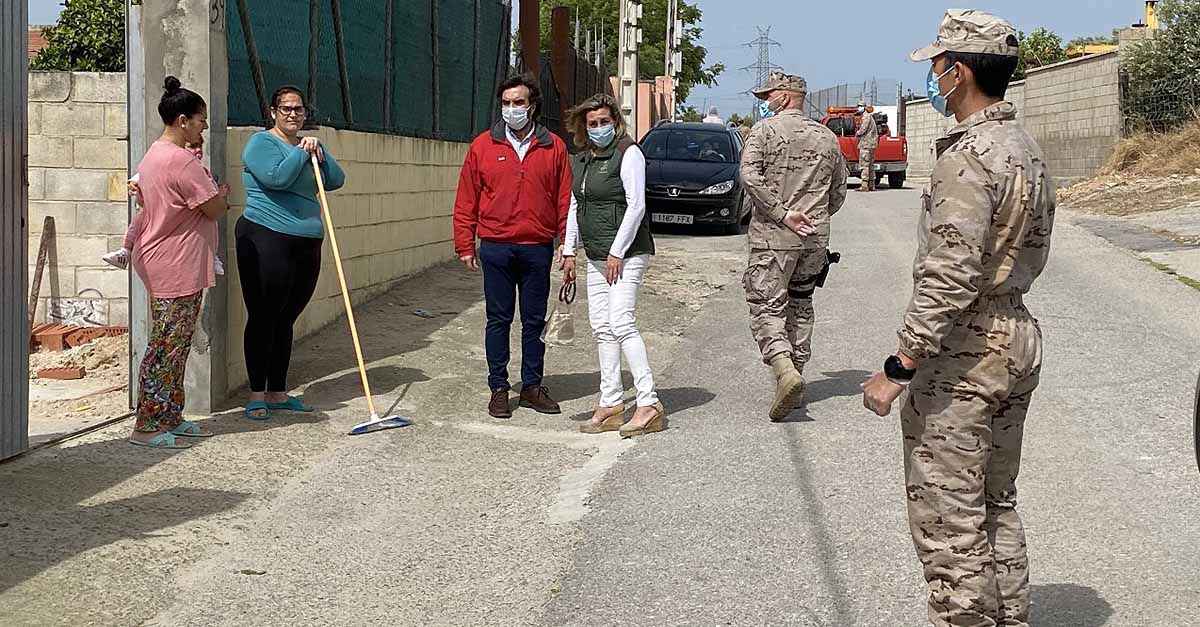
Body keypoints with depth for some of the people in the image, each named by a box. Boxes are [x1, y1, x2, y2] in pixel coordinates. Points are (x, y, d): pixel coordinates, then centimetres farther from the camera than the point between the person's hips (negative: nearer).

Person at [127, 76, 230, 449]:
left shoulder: (153, 156, 15)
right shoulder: (181, 160, -18)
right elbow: (215, 209, -15)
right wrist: (222, 194, 6)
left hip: (159, 262, 10)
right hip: (178, 268, -10)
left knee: (174, 346, 14)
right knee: (167, 346, -6)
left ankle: (170, 418, 20)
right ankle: (146, 427, -3)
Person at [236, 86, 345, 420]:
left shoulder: (309, 145, 20)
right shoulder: (261, 142, -3)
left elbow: (336, 180, 9)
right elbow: (277, 177, -19)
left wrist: (318, 152, -4)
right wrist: (302, 153, -8)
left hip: (306, 243, 7)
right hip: (266, 241, -7)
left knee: (286, 319, 11)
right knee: (263, 318, -3)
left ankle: (277, 393, 18)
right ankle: (257, 395, 4)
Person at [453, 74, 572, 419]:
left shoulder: (553, 147, 5)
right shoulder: (483, 145, 4)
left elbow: (565, 200, 6)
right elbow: (466, 200, 5)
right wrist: (465, 245, 0)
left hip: (537, 249, 1)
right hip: (495, 248, -1)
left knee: (534, 321, 9)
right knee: (498, 320, 5)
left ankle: (532, 386, 19)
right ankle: (498, 389, 12)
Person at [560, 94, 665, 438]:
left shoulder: (628, 153, -7)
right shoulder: (580, 159, 16)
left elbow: (636, 205, -14)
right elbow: (574, 207, 21)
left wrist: (617, 252, -16)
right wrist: (569, 252, 14)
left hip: (627, 253, -8)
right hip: (597, 256, 8)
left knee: (622, 323, -16)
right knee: (602, 328, 6)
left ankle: (650, 404, -15)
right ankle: (611, 404, 10)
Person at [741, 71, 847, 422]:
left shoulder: (765, 130, -4)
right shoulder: (826, 137, 12)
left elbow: (750, 176, -17)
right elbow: (839, 191, 16)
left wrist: (783, 214, -15)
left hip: (772, 236, -5)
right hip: (815, 239, 5)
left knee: (767, 308, -5)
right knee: (800, 306, 16)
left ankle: (785, 370, -26)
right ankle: (797, 377, 19)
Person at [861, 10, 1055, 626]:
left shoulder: (967, 157, -20)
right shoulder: (1027, 148, 11)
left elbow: (948, 278, -24)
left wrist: (897, 368, -21)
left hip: (959, 351, -10)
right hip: (1017, 338, 10)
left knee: (948, 521, -1)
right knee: (997, 506, 19)